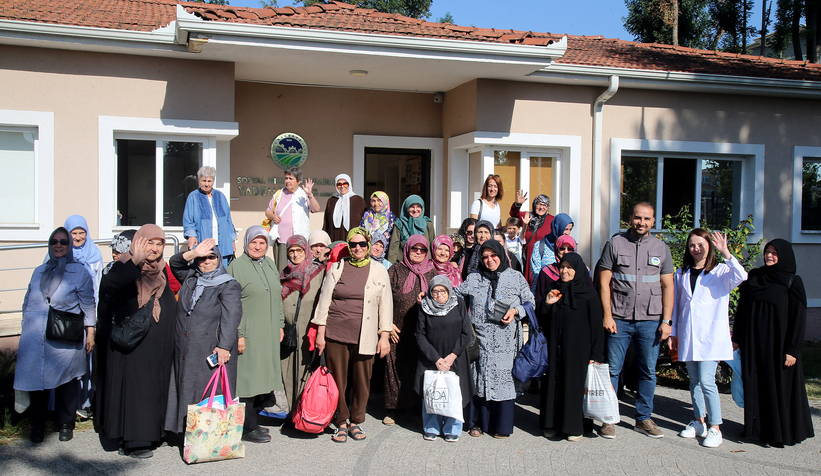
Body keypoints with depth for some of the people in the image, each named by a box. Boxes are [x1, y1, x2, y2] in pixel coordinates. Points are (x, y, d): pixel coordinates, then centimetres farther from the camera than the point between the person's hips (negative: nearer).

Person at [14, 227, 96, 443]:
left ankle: (66, 423, 18)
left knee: (66, 380, 3)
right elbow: (28, 302, 21)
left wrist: (90, 333, 0)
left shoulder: (80, 271, 1)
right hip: (35, 337, 3)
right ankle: (37, 425, 19)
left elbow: (88, 304, 2)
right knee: (36, 377, 4)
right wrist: (25, 330, 19)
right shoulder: (39, 272, 14)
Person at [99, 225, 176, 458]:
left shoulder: (162, 270, 10)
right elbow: (106, 286, -34)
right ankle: (133, 440, 4)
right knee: (134, 386, -3)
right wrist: (134, 262, -42)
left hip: (160, 343, 6)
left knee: (157, 385, 11)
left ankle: (152, 432, 23)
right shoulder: (124, 267, -9)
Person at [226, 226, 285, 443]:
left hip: (269, 334, 7)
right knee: (248, 378, -3)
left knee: (263, 378, 10)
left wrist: (280, 325, 17)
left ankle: (254, 420, 22)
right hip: (248, 334, -7)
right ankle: (248, 428, 5)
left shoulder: (270, 265, 14)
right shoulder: (236, 266, -7)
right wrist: (238, 334, -15)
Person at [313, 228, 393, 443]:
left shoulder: (379, 271, 7)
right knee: (338, 380, 3)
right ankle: (341, 423, 18)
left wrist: (384, 336, 3)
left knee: (362, 381, 5)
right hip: (336, 334, 0)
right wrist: (320, 333, 3)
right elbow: (324, 300, 6)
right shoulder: (337, 268, 5)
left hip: (365, 336, 1)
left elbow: (386, 304, 8)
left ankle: (356, 422, 22)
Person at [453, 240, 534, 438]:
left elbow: (530, 302, 9)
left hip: (505, 339, -2)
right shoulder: (473, 279, 13)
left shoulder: (516, 278, 7)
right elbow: (455, 295, 18)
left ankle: (502, 425, 7)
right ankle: (479, 422, 15)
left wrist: (515, 311, -9)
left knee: (503, 376, -4)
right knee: (480, 377, 3)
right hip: (481, 338, 2)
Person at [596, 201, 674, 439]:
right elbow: (604, 282, 0)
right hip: (619, 319, -2)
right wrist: (607, 315, -7)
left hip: (650, 321, 2)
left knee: (648, 372, 8)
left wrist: (666, 320, 1)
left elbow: (667, 286, 9)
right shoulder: (615, 244, 2)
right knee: (612, 370, 1)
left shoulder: (661, 248, 9)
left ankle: (643, 418, 21)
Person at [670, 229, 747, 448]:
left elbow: (741, 276, -24)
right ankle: (699, 422, 25)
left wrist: (725, 253, -32)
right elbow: (676, 304, 16)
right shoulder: (681, 274, 11)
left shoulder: (721, 271, -1)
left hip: (711, 335, -4)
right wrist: (672, 332, 15)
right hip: (687, 335, 5)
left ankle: (715, 428, 0)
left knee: (706, 380, -11)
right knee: (694, 380, 12)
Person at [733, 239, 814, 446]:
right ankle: (757, 427, 18)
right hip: (753, 342, 4)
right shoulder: (754, 277, 8)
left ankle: (782, 432, 12)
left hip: (778, 343, -4)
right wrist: (737, 338, 7)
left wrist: (792, 349, -12)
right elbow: (742, 309, 10)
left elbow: (798, 317, -7)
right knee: (755, 385, 8)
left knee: (780, 385, 1)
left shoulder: (793, 282, -4)